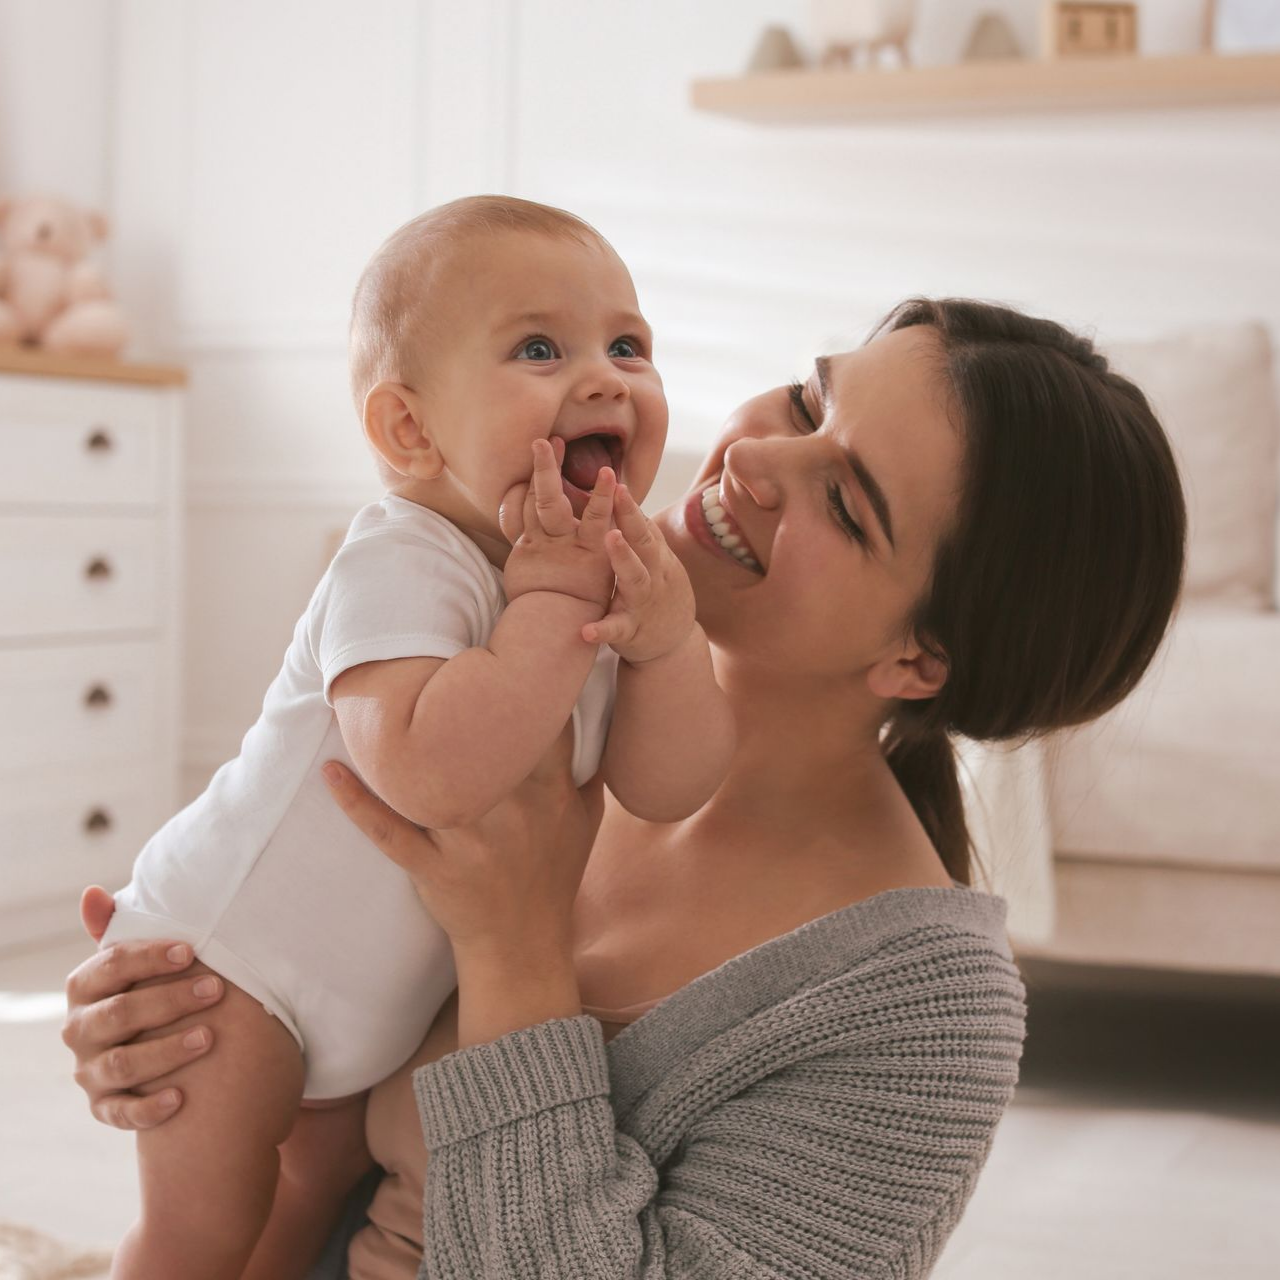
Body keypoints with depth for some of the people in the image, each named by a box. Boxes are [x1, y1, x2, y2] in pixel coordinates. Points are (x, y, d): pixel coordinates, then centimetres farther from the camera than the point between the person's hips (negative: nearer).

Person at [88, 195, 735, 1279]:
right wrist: (553, 601, -37)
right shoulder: (402, 564, -29)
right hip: (226, 954, -8)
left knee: (322, 1190, 25)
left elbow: (667, 790, -8)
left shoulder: (607, 571, -3)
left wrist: (669, 640, -27)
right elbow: (430, 773, -45)